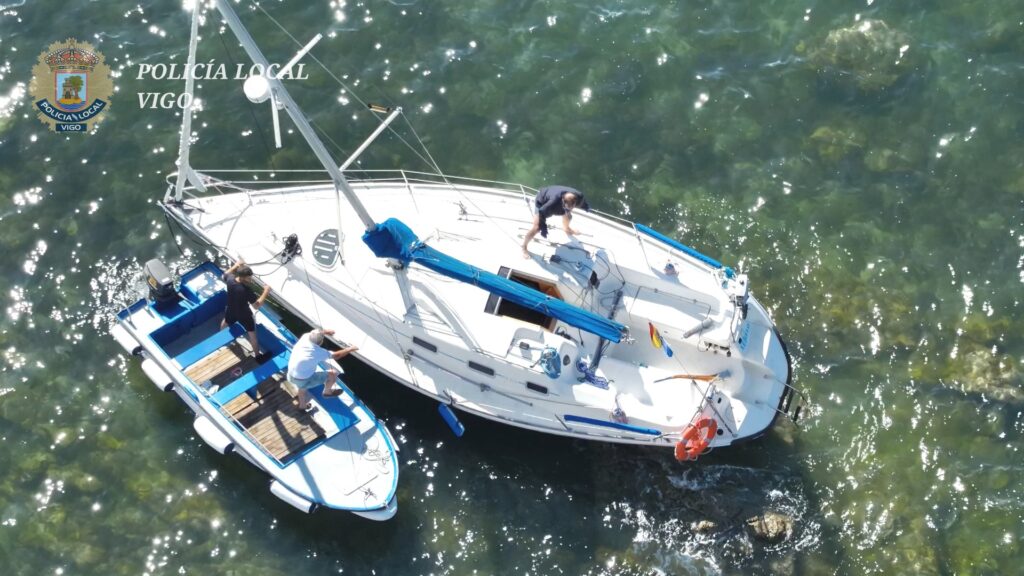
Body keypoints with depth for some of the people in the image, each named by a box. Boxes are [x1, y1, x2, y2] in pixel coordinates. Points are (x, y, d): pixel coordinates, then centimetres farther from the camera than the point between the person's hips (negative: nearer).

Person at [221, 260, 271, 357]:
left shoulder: (230, 279, -26)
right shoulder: (246, 290, -42)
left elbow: (224, 276, 2)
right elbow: (257, 305, -33)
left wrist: (235, 266, 7)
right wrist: (266, 291, -28)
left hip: (231, 311, 6)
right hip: (244, 315, -6)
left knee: (225, 322, 40)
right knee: (252, 334, 17)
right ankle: (257, 354, 31)